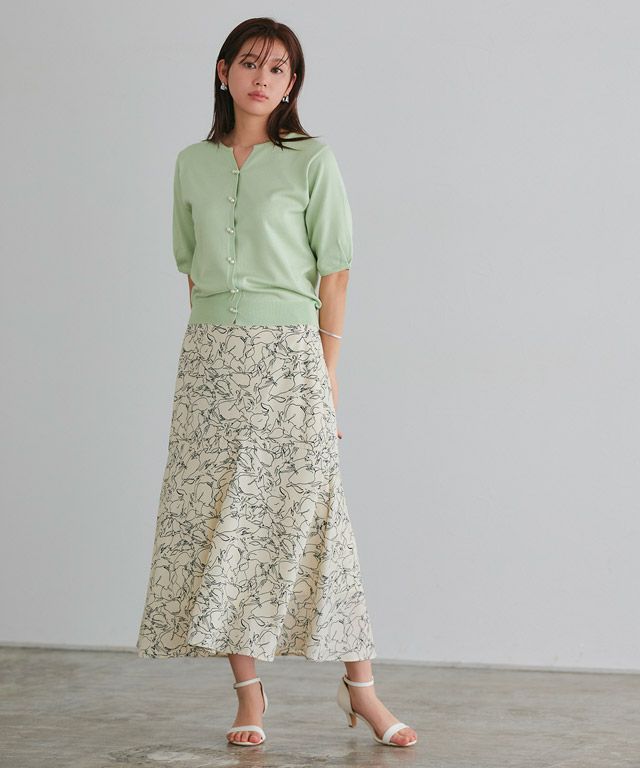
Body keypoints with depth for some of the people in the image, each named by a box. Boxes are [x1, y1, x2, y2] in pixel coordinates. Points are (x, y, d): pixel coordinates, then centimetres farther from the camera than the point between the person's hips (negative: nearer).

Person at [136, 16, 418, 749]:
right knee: (217, 519, 1)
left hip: (288, 352, -4)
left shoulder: (312, 161, -1)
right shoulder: (192, 164, 10)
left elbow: (334, 270, -1)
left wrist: (327, 366, -4)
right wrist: (217, 342, 8)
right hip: (209, 355, 4)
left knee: (309, 515, -4)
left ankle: (359, 686, 6)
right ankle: (248, 693, 7)